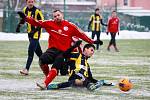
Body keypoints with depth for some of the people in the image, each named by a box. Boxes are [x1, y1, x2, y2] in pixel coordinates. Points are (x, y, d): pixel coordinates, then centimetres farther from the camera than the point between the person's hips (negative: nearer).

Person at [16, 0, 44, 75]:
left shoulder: (37, 11, -15)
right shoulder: (25, 10, 6)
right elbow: (23, 19, 23)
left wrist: (35, 30, -21)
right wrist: (19, 26, 8)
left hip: (36, 33, -7)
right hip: (30, 32, 7)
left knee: (31, 51, -12)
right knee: (38, 50, 15)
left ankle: (27, 69, -14)